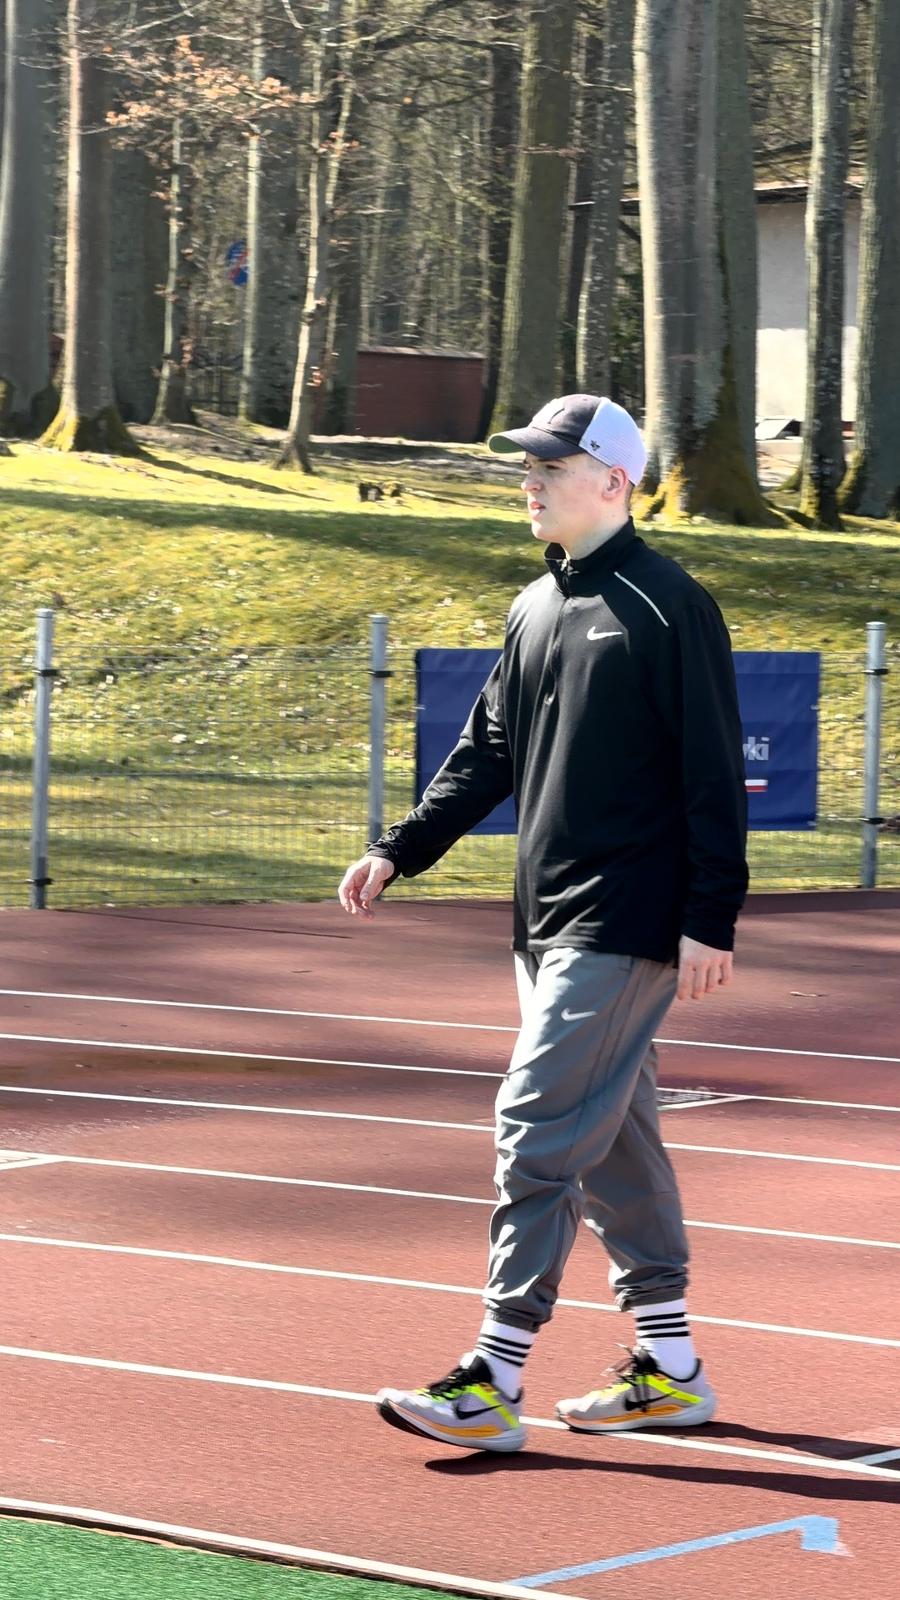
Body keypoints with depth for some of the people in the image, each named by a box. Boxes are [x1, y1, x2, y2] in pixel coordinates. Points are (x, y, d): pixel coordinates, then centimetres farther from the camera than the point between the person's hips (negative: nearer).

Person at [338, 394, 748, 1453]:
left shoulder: (668, 607, -10)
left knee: (540, 1128, -12)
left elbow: (713, 774, -12)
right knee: (612, 1137, 12)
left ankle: (494, 1383, -13)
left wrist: (710, 919, -16)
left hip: (626, 927, -9)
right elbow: (488, 751, 20)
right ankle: (670, 1367, 20)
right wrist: (400, 850, 10)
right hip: (547, 922, 9)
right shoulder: (536, 610, 14)